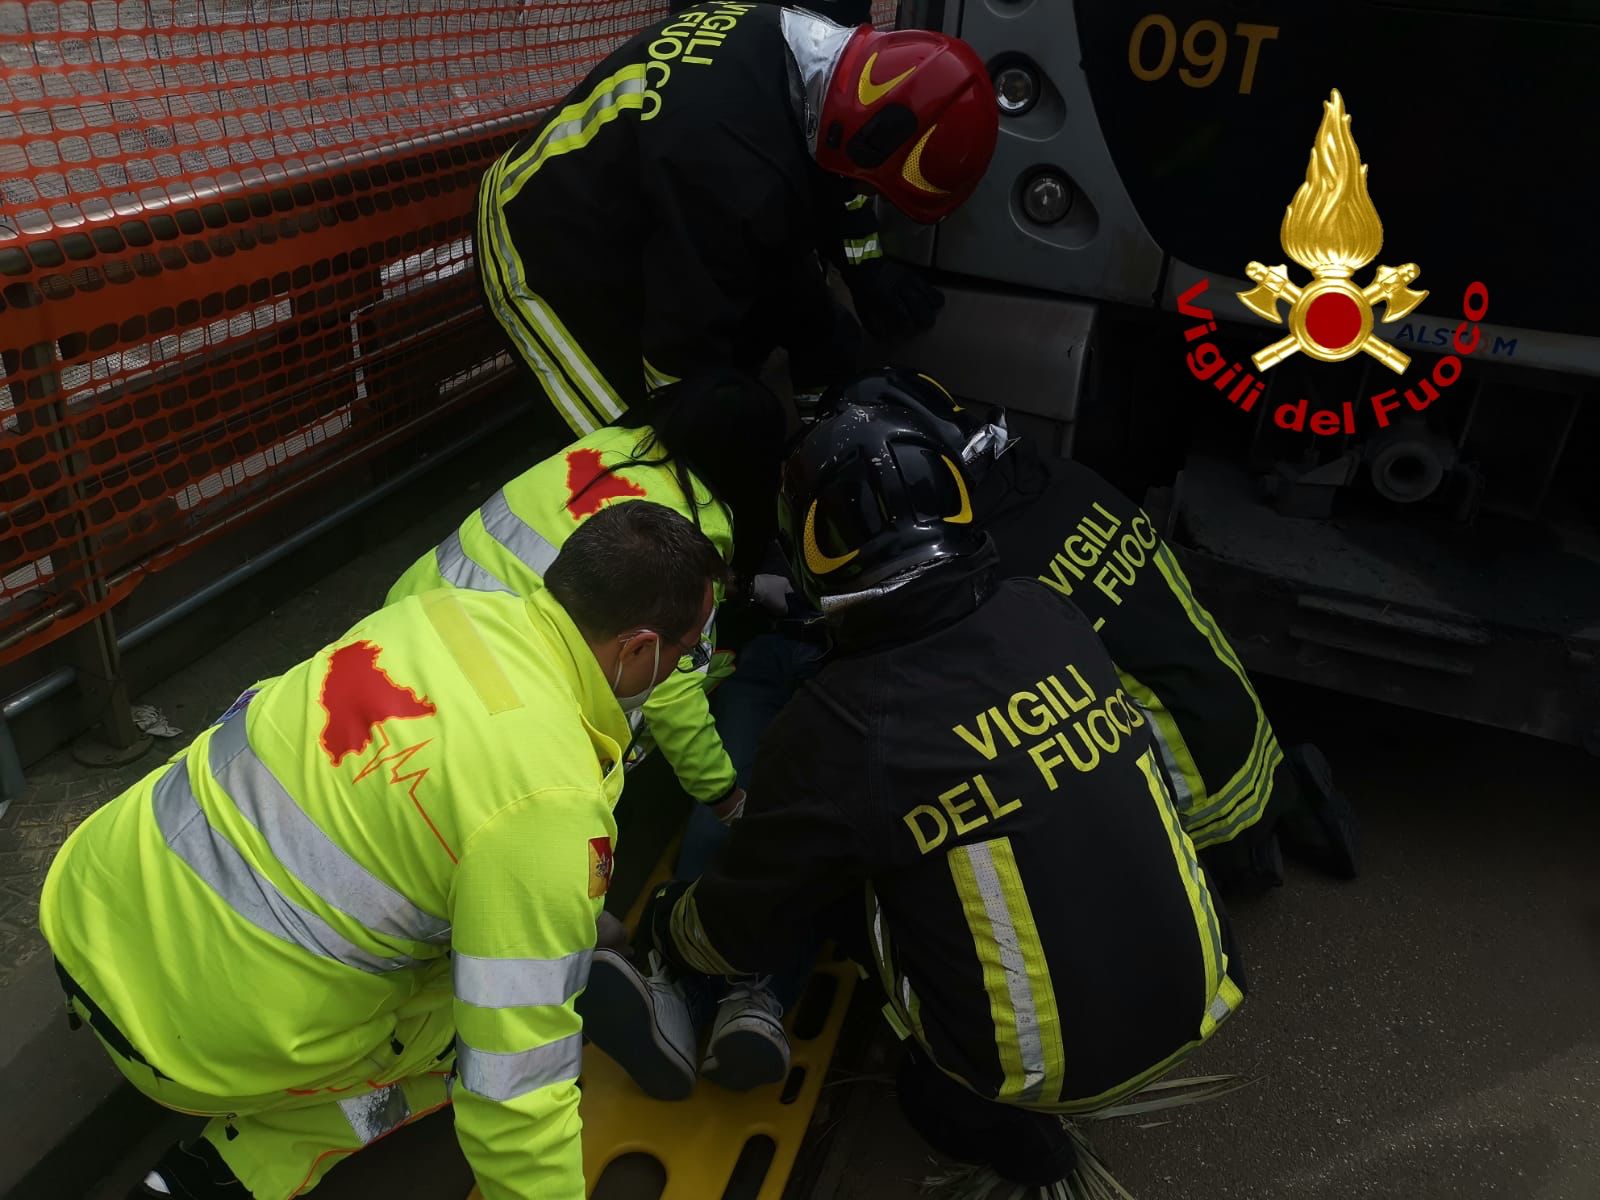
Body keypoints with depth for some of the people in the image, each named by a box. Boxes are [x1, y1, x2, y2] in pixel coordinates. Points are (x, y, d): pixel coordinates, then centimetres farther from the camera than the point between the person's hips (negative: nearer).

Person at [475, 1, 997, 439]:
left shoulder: (807, 44, -11)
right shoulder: (736, 166, -40)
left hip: (630, 214, 9)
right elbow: (687, 339, -29)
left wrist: (866, 261, 18)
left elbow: (829, 166, 12)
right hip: (555, 252, -9)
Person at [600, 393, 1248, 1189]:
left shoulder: (838, 729, -21)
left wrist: (661, 927, 17)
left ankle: (973, 1106, 18)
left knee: (832, 875, 9)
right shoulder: (1047, 616, -8)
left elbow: (738, 931, -6)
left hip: (1056, 1067, -4)